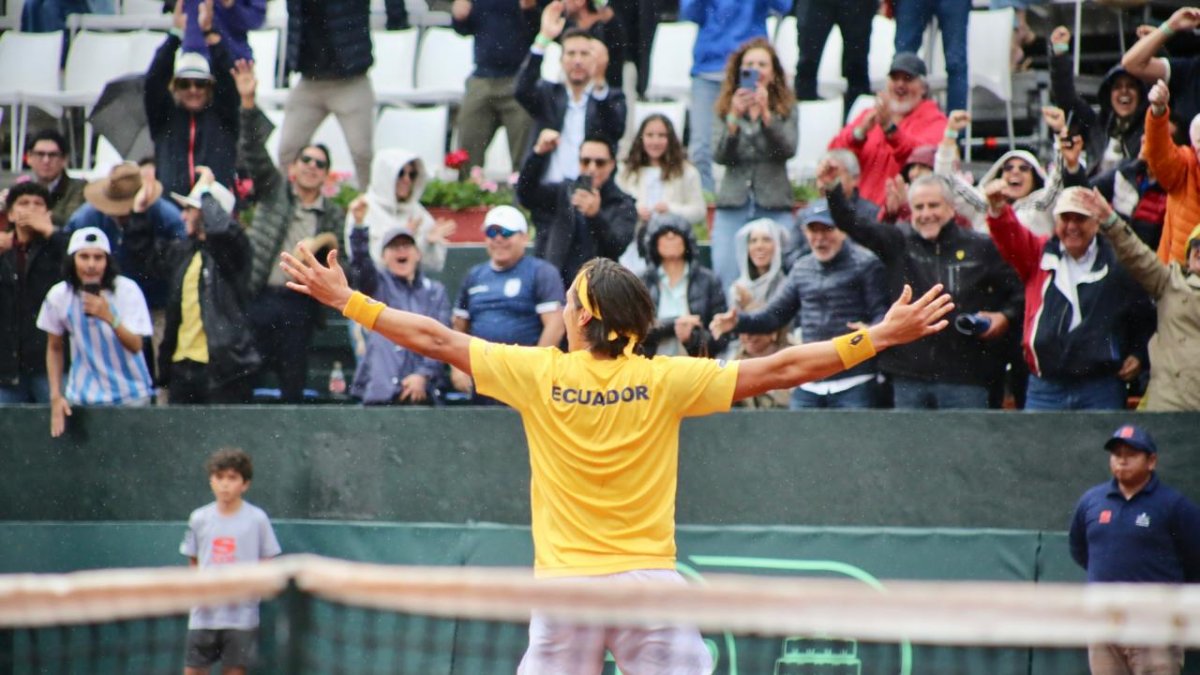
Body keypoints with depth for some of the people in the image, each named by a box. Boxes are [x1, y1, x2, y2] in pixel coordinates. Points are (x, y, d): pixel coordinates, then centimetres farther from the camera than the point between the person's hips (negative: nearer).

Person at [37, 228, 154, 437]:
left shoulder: (127, 290, -15)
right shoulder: (59, 296, -7)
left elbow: (135, 346, -21)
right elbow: (54, 349, 7)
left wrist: (110, 318, -37)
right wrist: (56, 396, 1)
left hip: (130, 395, -2)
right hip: (82, 398, 2)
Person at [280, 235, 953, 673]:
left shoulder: (540, 374, -1)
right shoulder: (664, 381, -2)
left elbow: (436, 339, 7)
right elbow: (780, 368, -2)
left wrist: (346, 299, 17)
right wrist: (883, 336, 3)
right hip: (650, 583, -1)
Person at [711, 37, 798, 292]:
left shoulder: (786, 109, 7)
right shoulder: (727, 108, 9)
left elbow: (788, 149, -8)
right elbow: (719, 156, -1)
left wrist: (765, 113, -20)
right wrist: (734, 117, -16)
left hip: (775, 206, -1)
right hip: (733, 204, 1)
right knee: (726, 278, -6)